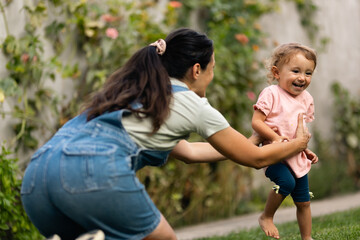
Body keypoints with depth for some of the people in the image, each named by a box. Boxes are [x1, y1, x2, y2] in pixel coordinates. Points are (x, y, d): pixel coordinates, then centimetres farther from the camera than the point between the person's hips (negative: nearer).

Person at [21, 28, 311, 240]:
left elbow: (187, 152, 47)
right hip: (96, 171, -7)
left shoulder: (133, 92, 33)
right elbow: (257, 159, 24)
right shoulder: (192, 105, 13)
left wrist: (252, 140, 57)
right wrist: (297, 144, 44)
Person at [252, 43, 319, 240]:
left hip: (297, 157, 7)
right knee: (286, 182, -31)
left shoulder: (306, 99, 9)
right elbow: (256, 122, -17)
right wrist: (276, 137, -29)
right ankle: (266, 217, -7)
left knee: (303, 201, 11)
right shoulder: (271, 94, -12)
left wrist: (306, 150, 13)